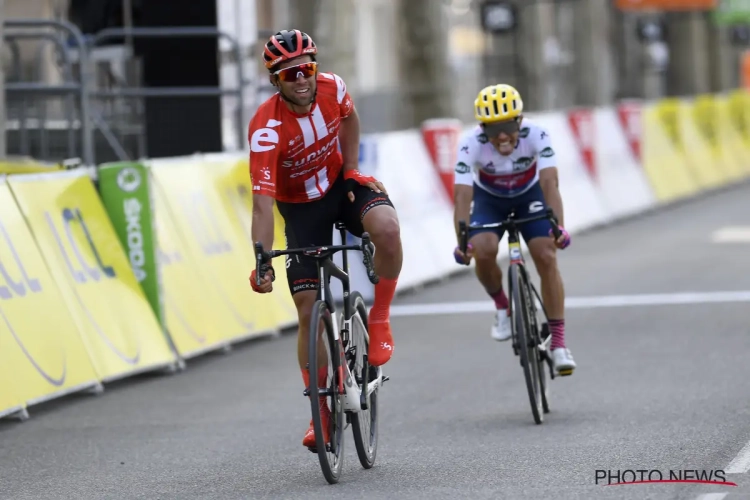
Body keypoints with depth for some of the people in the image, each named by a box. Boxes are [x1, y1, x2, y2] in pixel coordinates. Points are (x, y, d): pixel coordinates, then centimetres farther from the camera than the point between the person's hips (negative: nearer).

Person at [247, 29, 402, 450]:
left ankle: (380, 319, -10)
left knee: (387, 229, -33)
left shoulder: (332, 88, -19)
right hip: (301, 206, -2)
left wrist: (351, 168, -1)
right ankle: (322, 411, 7)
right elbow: (263, 203, -34)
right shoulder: (267, 128, -30)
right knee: (310, 310, -6)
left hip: (341, 183, 2)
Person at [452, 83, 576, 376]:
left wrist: (559, 227, -57)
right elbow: (462, 196, -39)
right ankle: (502, 307, 3)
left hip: (529, 195, 0)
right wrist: (462, 241, -53)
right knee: (483, 251, -27)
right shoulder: (471, 144, -33)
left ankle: (558, 343, -10)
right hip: (489, 199, 0)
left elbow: (549, 184, -42)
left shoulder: (536, 136, -33)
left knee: (547, 258, -16)